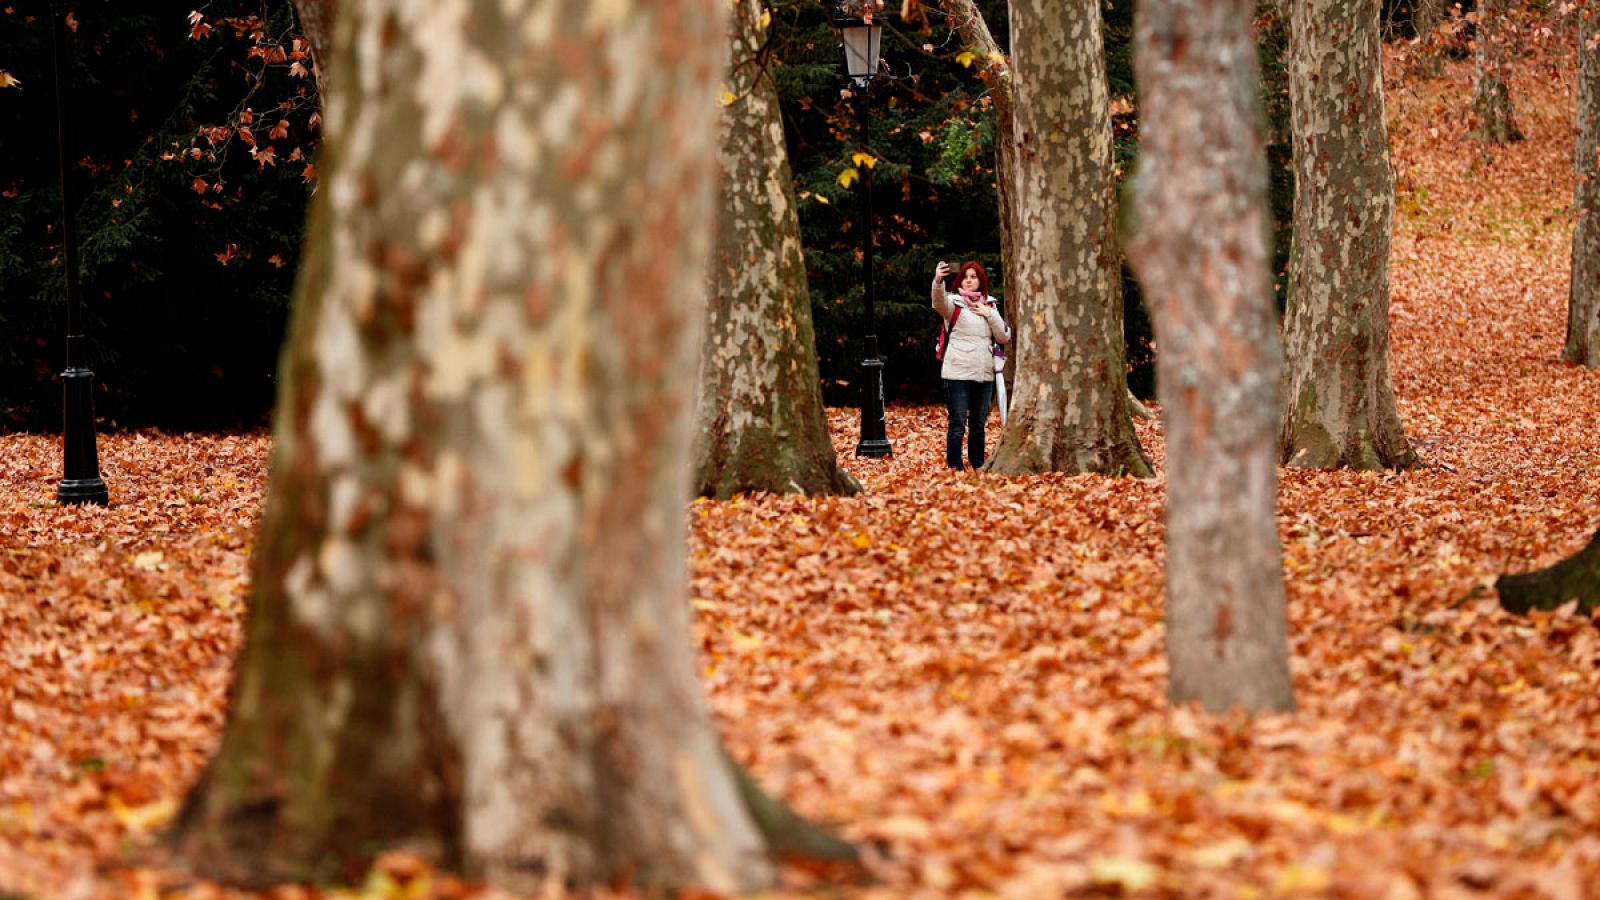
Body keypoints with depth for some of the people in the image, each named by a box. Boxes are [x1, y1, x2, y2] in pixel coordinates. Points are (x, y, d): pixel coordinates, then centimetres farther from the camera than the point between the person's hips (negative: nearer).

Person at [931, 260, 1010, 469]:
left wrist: (989, 314, -6)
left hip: (984, 374, 5)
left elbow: (1004, 337, 7)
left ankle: (978, 467, 21)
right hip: (958, 374, -5)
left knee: (978, 425, 12)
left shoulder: (989, 306, 13)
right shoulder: (954, 302, -1)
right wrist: (938, 281, -47)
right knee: (957, 425, -6)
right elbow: (939, 301, -26)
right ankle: (954, 469, -3)